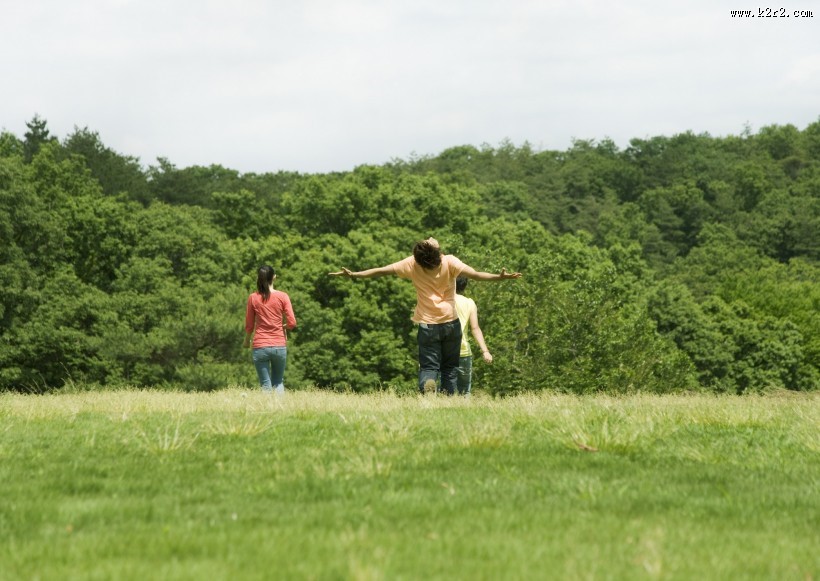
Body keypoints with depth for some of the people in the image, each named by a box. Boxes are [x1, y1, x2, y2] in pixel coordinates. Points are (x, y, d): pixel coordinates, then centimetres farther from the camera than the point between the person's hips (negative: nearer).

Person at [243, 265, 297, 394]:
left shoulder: (253, 298, -2)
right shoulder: (282, 296, -3)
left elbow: (249, 325, 3)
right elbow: (292, 323, -6)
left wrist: (246, 341, 21)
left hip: (260, 347, 0)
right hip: (280, 346, 0)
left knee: (266, 385, 5)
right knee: (278, 382, 14)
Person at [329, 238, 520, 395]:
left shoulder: (413, 264, -11)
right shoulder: (450, 262, -15)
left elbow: (380, 271, -9)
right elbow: (474, 274, -25)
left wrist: (353, 274, -2)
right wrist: (500, 277, -27)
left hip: (427, 325, 0)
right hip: (451, 324, 0)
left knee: (428, 366, 3)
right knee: (450, 367, 14)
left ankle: (426, 386, -29)